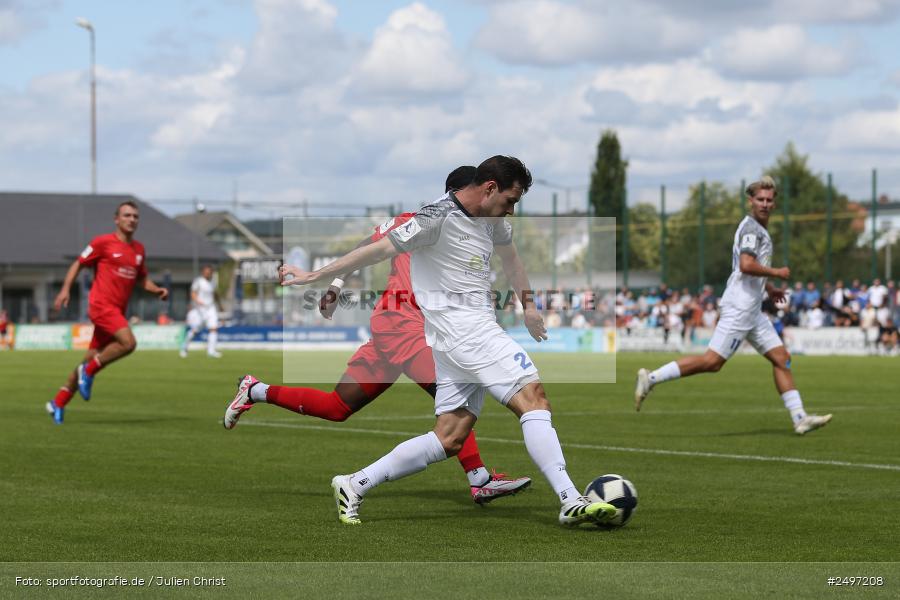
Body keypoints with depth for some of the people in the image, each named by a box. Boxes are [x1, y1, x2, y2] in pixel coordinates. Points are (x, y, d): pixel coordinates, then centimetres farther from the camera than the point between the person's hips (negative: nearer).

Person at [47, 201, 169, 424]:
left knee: (91, 360, 7)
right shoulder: (103, 242, -3)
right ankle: (88, 371, -7)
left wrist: (157, 290, 6)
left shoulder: (139, 249, 15)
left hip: (117, 311, 7)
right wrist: (65, 289, -8)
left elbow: (141, 279, 25)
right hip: (101, 305, -7)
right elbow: (78, 264, 3)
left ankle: (58, 403, 16)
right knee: (128, 342, -25)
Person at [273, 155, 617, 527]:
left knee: (450, 439, 4)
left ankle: (354, 485, 10)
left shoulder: (493, 219, 15)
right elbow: (379, 250, -9)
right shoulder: (439, 218, -12)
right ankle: (571, 503, -21)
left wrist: (528, 306, 34)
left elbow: (509, 255, 36)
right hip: (463, 329, -10)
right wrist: (313, 276, -4)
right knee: (533, 397, -17)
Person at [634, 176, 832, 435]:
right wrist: (776, 273, -13)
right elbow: (746, 265, -26)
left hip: (752, 311, 10)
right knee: (712, 361, -13)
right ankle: (651, 379, -8)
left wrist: (768, 288, 28)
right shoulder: (751, 228, -11)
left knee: (781, 358, 5)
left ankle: (800, 418, 4)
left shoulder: (759, 229, 21)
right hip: (739, 307, -10)